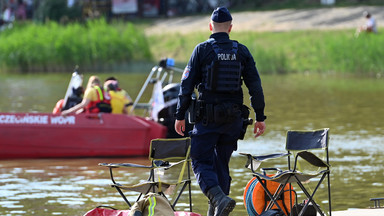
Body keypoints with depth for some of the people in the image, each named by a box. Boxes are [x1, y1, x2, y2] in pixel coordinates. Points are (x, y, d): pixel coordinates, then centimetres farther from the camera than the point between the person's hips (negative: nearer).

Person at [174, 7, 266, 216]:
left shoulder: (202, 49, -4)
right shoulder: (242, 51, 5)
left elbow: (187, 84, -4)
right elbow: (255, 86, 4)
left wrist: (180, 115, 2)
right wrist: (260, 117, 10)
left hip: (207, 117, -4)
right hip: (233, 118, 4)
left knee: (201, 162, -2)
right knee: (222, 162, 15)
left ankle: (219, 198, -26)